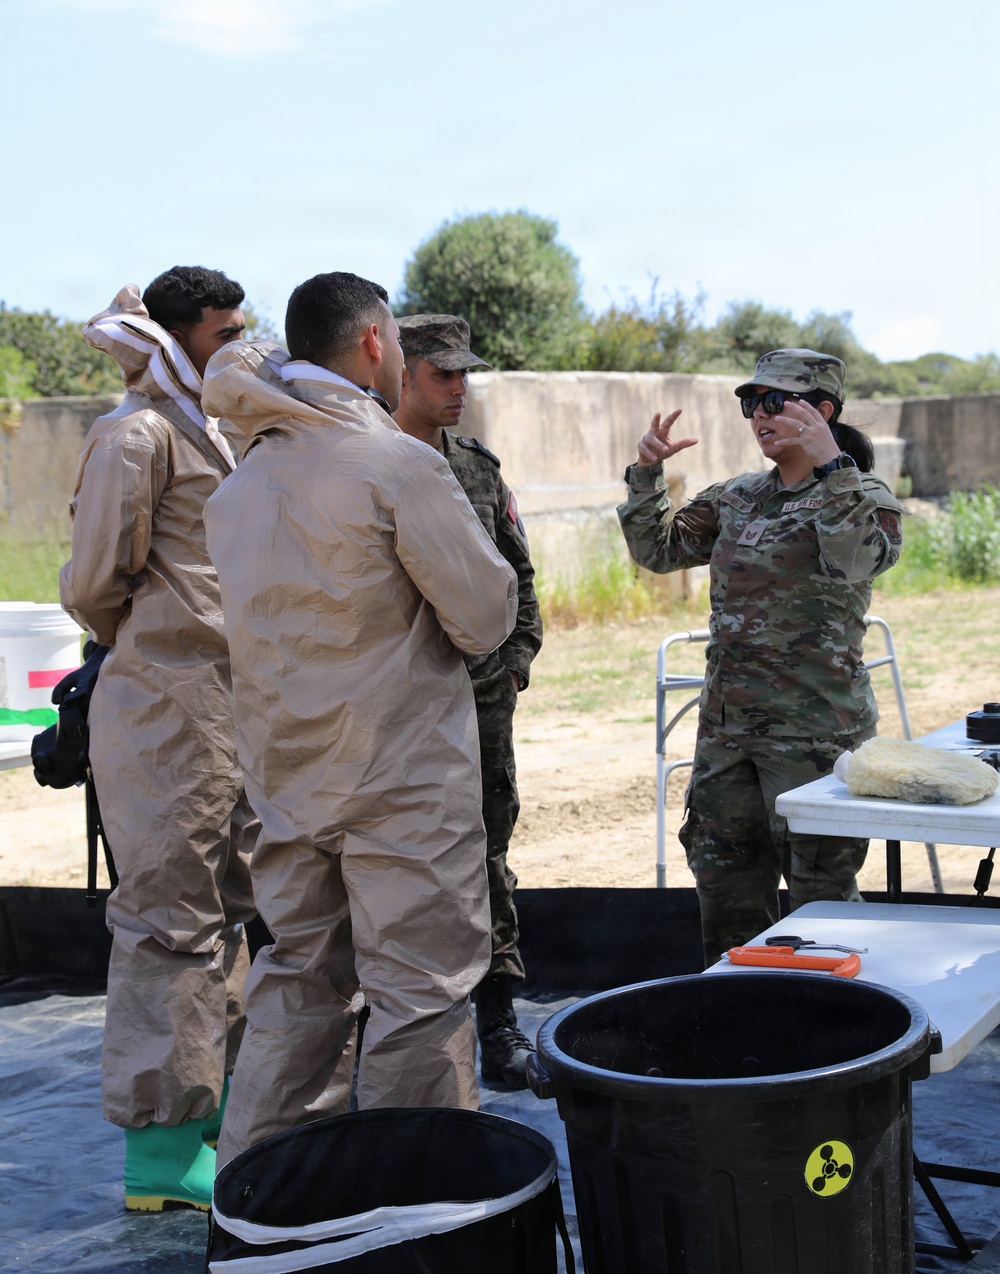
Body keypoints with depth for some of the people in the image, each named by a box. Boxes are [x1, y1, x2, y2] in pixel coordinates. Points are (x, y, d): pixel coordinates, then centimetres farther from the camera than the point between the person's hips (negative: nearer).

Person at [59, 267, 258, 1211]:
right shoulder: (137, 434, -12)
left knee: (221, 910, 16)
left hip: (216, 708, 10)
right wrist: (146, 643, 1)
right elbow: (95, 583, -16)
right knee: (170, 917, -7)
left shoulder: (198, 432, 19)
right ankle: (162, 1151, 0)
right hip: (165, 706, -10)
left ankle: (214, 1107, 29)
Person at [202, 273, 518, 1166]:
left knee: (298, 982, 17)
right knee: (419, 994, 2)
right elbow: (487, 616, -10)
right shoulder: (398, 463, -13)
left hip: (288, 780, 7)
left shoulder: (241, 481, 10)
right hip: (404, 780, -7)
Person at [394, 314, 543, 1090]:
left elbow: (518, 574, 17)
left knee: (486, 854, 9)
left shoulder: (480, 470, 11)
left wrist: (518, 658, 7)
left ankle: (498, 1017, 19)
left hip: (482, 697, 5)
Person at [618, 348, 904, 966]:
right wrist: (646, 475, 0)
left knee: (821, 889, 1)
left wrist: (830, 465, -34)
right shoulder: (737, 497, 13)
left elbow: (860, 560, -27)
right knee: (725, 879, 14)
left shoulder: (862, 496, -6)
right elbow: (658, 549, 12)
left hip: (815, 729, -6)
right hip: (726, 723, 7)